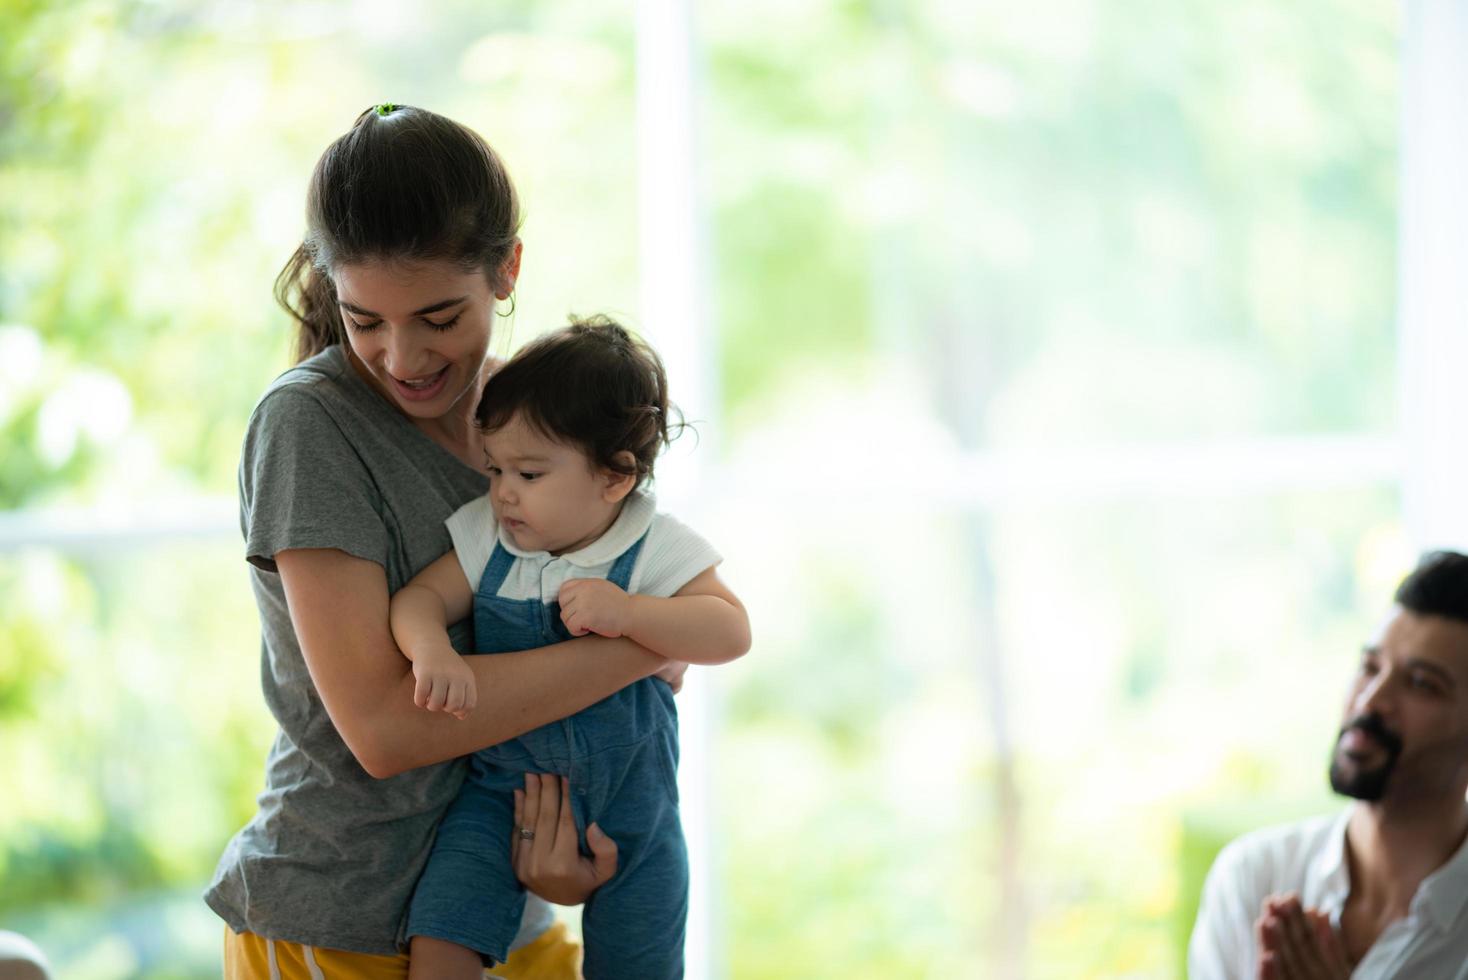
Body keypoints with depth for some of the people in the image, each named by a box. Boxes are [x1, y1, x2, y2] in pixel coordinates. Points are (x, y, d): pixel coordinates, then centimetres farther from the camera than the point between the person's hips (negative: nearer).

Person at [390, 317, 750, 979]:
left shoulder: (655, 551, -12)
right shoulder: (486, 539, -4)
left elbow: (730, 631, -19)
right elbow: (419, 596, -10)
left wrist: (626, 612, -33)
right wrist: (432, 651, -33)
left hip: (626, 806, -1)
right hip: (502, 792, 1)